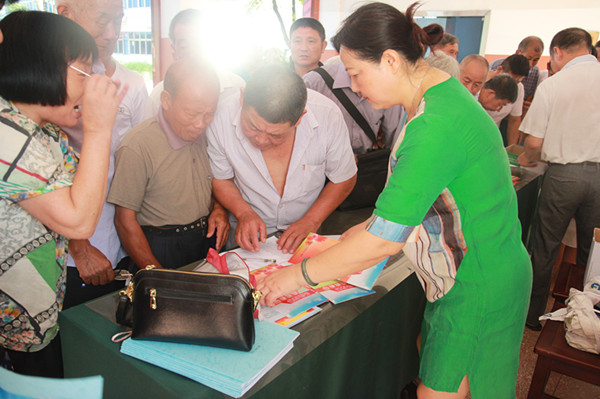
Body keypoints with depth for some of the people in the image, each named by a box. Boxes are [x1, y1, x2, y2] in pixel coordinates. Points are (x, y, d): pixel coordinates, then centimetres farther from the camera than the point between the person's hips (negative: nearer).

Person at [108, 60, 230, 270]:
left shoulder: (204, 134, 3)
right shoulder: (137, 147, -15)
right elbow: (125, 220, -11)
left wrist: (219, 208, -3)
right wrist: (158, 277, -13)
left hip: (208, 240, 5)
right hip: (162, 250, -4)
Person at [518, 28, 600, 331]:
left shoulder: (552, 85, -8)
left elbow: (534, 142, -9)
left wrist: (525, 159, 12)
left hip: (563, 174, -3)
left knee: (545, 249, 10)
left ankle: (533, 314, 24)